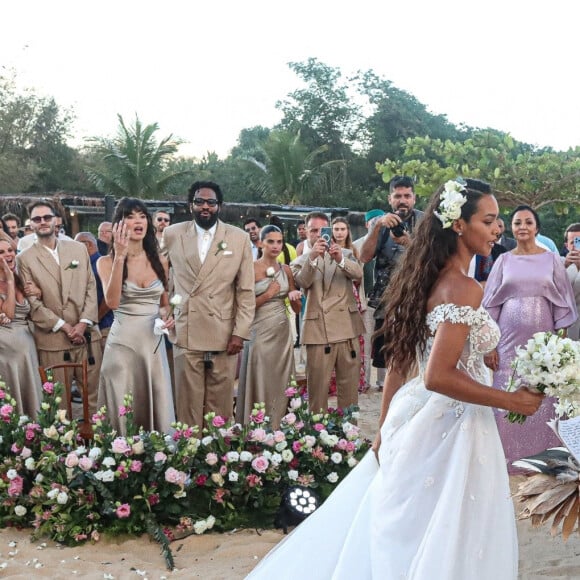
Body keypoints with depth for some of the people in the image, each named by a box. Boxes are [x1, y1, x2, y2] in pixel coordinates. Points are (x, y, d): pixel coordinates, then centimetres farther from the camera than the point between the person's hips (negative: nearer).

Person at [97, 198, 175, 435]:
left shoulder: (159, 261, 8)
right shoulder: (106, 262, -2)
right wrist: (120, 257, -21)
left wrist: (166, 315, -4)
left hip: (154, 342, 3)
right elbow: (113, 302, -19)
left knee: (157, 409, 5)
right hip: (123, 342, -3)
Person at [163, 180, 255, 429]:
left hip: (224, 335, 0)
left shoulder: (239, 238, 3)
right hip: (186, 333, 0)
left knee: (221, 404, 5)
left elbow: (246, 291, 2)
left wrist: (240, 333, -4)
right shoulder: (172, 234, 5)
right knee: (188, 402, 3)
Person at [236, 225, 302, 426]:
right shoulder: (251, 268, -6)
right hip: (260, 332, -5)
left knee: (280, 386, 8)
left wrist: (295, 297, -6)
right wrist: (267, 295, -16)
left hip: (282, 332, 5)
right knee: (260, 386, -2)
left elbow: (296, 309, 14)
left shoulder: (286, 269, 10)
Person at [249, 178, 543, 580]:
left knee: (398, 538, 20)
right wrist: (512, 401, -16)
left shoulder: (426, 278, 7)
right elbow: (439, 377, -25)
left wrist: (386, 427, 17)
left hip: (415, 417, 8)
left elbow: (398, 360, 10)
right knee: (441, 546, 6)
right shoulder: (465, 289, -19)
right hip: (451, 427, -8)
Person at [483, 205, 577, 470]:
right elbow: (491, 305, 4)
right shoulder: (504, 260, 5)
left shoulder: (552, 259, 4)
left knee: (541, 400, 3)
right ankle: (507, 456, 14)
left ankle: (540, 456, 18)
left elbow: (562, 304, 4)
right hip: (508, 341, 0)